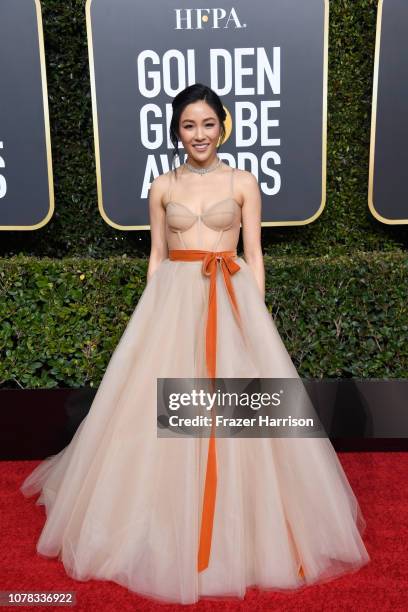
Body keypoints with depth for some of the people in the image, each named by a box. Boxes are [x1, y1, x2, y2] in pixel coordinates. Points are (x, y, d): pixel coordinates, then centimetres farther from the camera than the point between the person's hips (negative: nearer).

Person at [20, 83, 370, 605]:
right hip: (172, 300, 2)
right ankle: (172, 527, 24)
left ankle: (237, 527, 22)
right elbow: (156, 256, 11)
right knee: (163, 410, 3)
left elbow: (254, 255, 4)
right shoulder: (162, 187, 10)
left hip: (231, 300, -1)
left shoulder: (244, 182, 6)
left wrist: (256, 314, -3)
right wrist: (151, 313, 5)